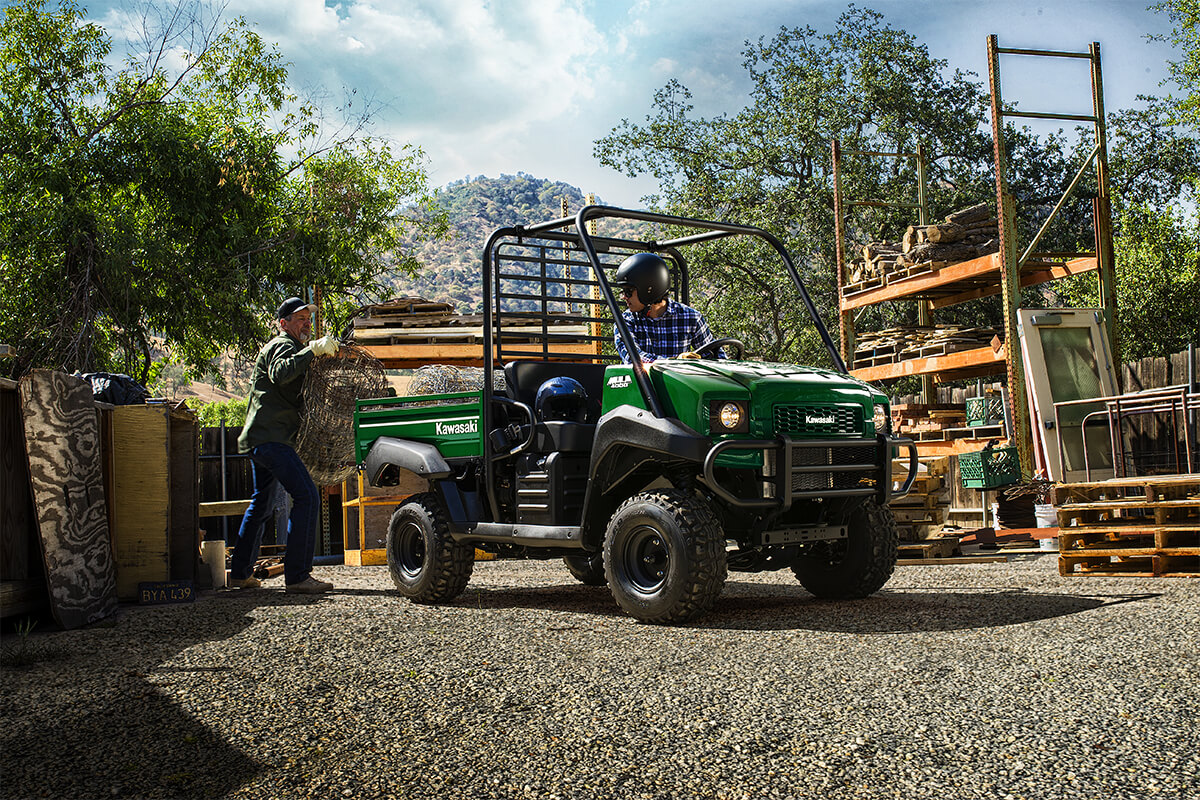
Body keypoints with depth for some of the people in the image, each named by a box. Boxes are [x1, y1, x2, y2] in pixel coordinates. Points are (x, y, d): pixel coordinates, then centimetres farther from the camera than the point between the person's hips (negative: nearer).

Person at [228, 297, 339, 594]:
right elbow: (280, 373, -30)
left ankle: (240, 572, 26)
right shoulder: (282, 345, -7)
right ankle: (297, 576, -18)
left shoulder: (287, 348, 26)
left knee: (261, 503, 19)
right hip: (271, 438, -11)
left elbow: (293, 394, 34)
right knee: (307, 497, -17)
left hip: (261, 439, 11)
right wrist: (312, 350, -32)